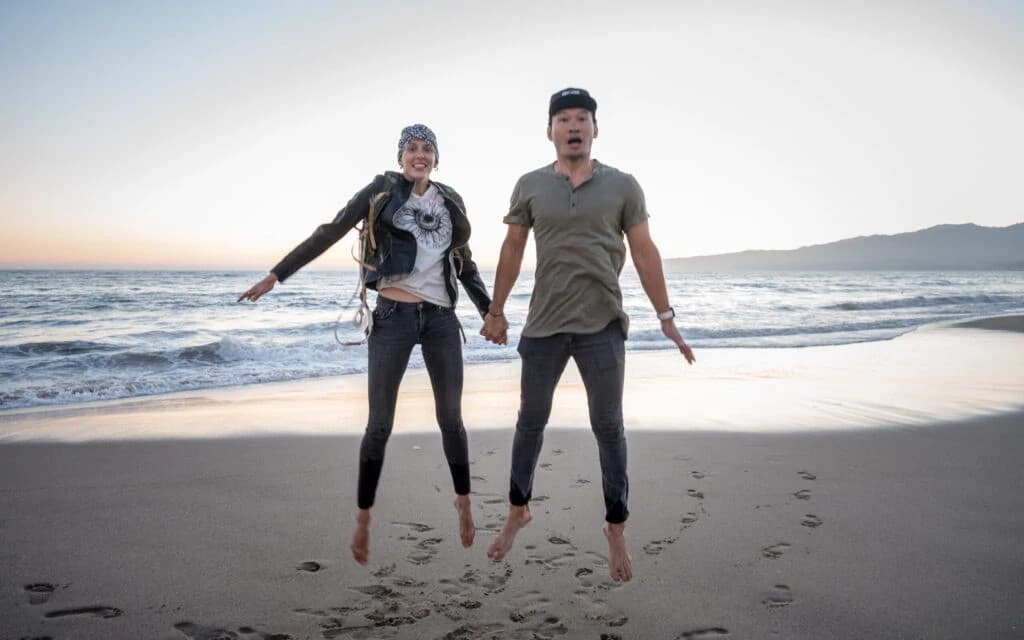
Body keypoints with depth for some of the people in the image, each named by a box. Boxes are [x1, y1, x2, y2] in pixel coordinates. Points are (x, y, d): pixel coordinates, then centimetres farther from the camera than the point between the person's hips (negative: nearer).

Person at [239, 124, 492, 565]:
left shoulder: (450, 202, 12)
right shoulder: (382, 190, 2)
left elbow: (466, 265, 20)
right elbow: (328, 234, 0)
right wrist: (275, 275, -4)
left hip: (441, 318, 3)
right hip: (393, 317, -3)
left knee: (450, 417, 9)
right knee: (379, 424, 0)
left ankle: (463, 501, 28)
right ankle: (363, 519, 15)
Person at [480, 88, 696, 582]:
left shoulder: (622, 186, 2)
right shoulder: (530, 186, 4)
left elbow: (645, 253, 2)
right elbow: (512, 249, 9)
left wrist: (666, 318, 0)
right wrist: (496, 311, 10)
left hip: (603, 326, -1)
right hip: (544, 325, 1)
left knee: (608, 429, 5)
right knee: (530, 421, 12)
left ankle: (616, 531, 19)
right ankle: (518, 512, 31)